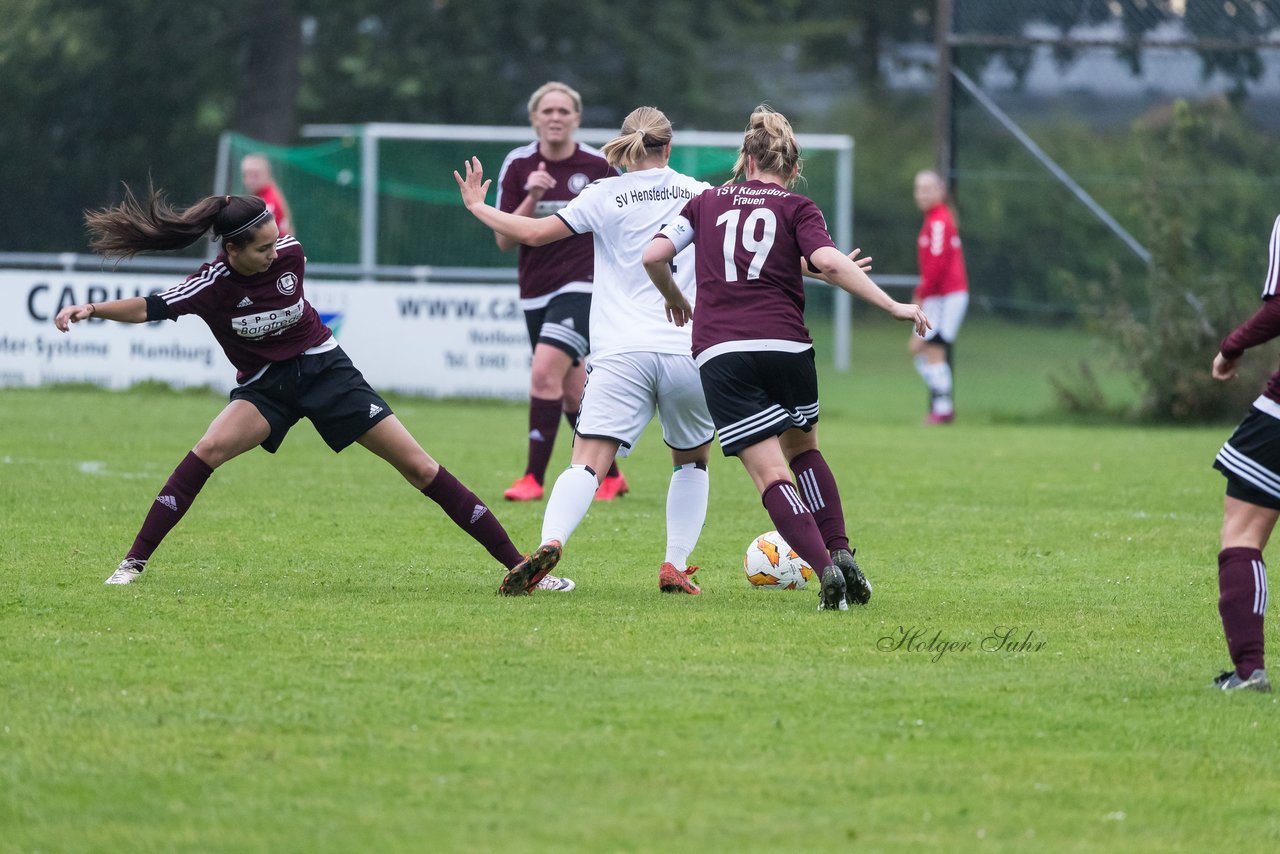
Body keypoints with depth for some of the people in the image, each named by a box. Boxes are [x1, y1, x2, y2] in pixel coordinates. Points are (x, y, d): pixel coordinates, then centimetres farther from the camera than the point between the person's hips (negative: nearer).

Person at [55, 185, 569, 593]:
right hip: (264, 386, -2)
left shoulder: (290, 255, -13)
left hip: (324, 368, 2)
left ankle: (517, 564, -2)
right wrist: (91, 310, -36)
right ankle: (135, 562, -22)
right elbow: (150, 309, -23)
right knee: (211, 448, -30)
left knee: (418, 467, -4)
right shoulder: (213, 285, -21)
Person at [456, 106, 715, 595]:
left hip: (622, 353, -2)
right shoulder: (700, 195, 11)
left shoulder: (606, 196, 4)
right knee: (693, 461, 24)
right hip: (688, 353, 2)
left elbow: (535, 233, 1)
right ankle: (675, 568, 13)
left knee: (588, 462, -12)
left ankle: (550, 542, -37)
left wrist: (477, 207, 16)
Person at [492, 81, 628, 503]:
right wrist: (532, 198, -19)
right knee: (573, 390, 11)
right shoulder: (518, 165, -1)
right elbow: (504, 240, -5)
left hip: (582, 285, -4)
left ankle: (534, 477, -17)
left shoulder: (598, 166, -6)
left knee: (545, 371, -22)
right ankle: (610, 475, 28)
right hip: (536, 290, 4)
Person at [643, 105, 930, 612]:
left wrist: (674, 300, 26)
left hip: (719, 352, 0)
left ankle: (825, 568, -21)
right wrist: (894, 308, -9)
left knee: (770, 474, -3)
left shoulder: (708, 202, 15)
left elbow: (654, 255, 7)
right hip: (786, 346, 0)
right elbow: (829, 263, -9)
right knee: (803, 451, 25)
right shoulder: (797, 209, 8)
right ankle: (842, 553, 10)